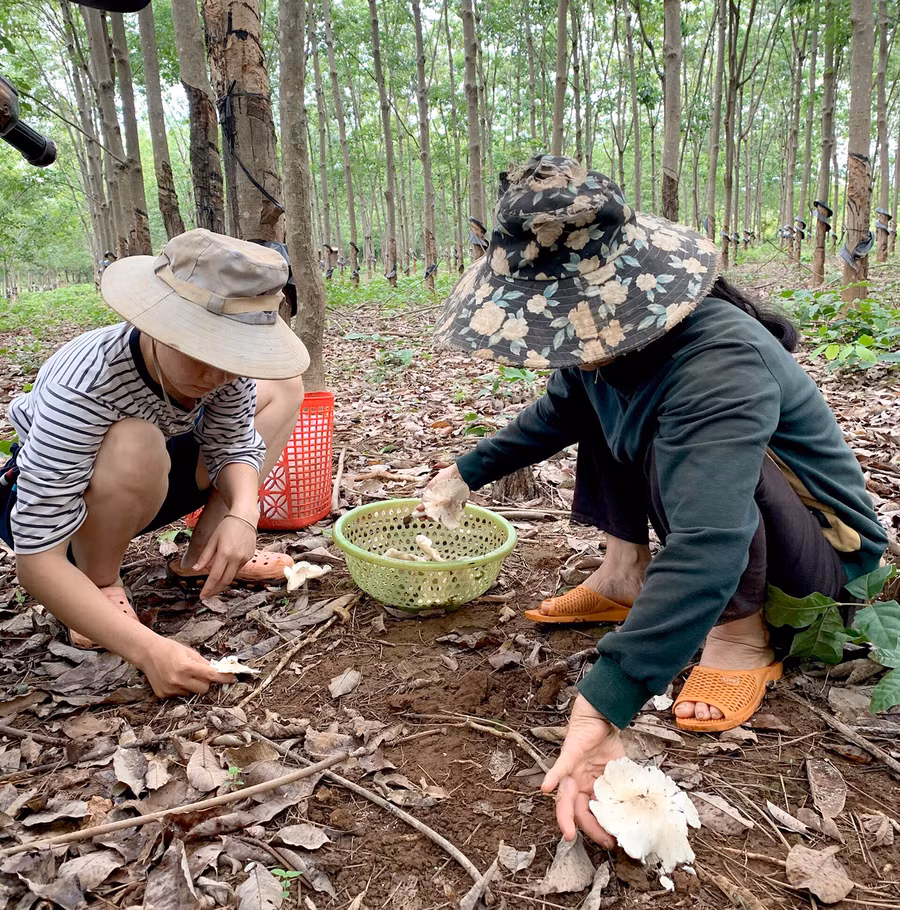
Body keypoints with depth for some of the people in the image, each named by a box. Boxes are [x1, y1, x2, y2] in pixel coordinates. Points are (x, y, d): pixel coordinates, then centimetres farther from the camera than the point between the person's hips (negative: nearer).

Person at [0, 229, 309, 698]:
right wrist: (148, 650, -45)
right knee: (133, 447, -40)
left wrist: (242, 513, -32)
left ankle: (201, 556, -2)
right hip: (42, 497, -6)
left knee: (282, 387, -1)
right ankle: (100, 583, -12)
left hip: (139, 492, 6)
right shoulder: (82, 387, -38)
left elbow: (232, 445, -9)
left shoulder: (226, 360, -23)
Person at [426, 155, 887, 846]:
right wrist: (468, 470, 9)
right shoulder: (606, 337, -11)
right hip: (712, 522, 8)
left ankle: (743, 636, -13)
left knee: (677, 444, -37)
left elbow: (707, 549, -49)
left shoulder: (719, 365, -37)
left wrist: (600, 709, -53)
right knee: (591, 392, 5)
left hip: (824, 544, -8)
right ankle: (626, 574, 5)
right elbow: (555, 413, 11)